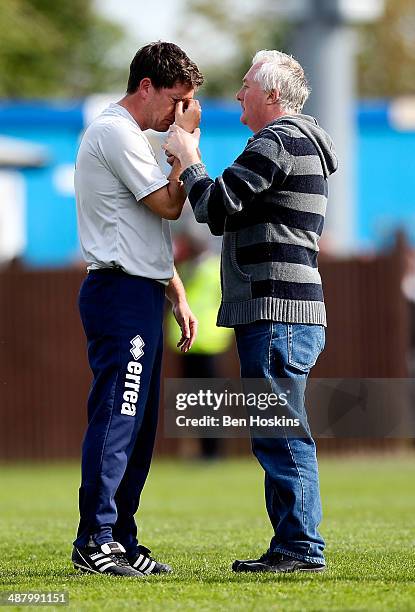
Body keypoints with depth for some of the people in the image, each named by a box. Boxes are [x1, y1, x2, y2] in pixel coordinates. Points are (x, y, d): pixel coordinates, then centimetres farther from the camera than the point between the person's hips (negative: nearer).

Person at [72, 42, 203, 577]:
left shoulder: (128, 137, 23)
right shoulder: (115, 132, -10)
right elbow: (168, 204, -13)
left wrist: (178, 297, 22)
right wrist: (188, 139, -5)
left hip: (138, 295, 11)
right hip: (121, 292, -11)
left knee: (137, 425, 10)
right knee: (115, 418, -11)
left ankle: (119, 540, 13)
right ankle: (95, 542, -11)